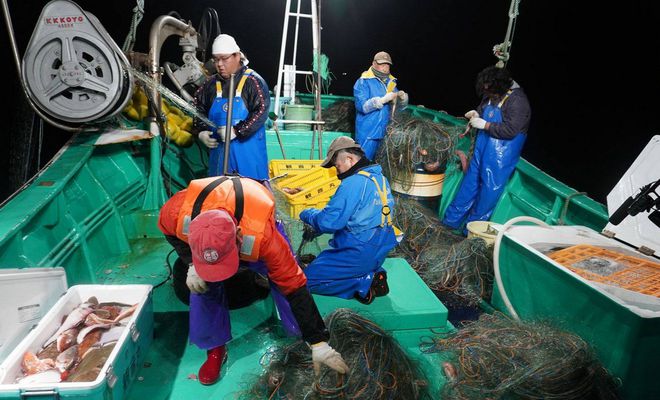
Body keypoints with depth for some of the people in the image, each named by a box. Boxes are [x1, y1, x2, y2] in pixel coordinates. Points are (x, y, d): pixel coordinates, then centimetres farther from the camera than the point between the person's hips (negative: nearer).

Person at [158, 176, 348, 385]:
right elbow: (168, 230, -12)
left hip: (257, 218, -2)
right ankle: (215, 349, 7)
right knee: (203, 284, -15)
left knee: (287, 278, -14)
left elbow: (294, 286, -38)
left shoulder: (263, 235, -48)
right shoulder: (180, 209, -41)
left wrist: (319, 344, -32)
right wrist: (191, 264, -27)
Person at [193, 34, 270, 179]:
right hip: (219, 149, 5)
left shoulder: (252, 81, -8)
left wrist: (236, 131, -21)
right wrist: (201, 131, 1)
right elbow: (198, 108, 18)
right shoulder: (211, 83, 10)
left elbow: (261, 111, -16)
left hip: (248, 149, -5)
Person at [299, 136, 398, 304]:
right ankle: (372, 275, 7)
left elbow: (328, 221, -22)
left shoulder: (353, 183, -21)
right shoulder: (380, 178, 9)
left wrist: (307, 214, -1)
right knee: (320, 262, 26)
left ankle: (366, 283, -8)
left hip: (359, 255, -9)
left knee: (308, 280, -1)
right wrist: (316, 229, 12)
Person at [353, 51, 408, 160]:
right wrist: (383, 100, -24)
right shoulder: (364, 82, -6)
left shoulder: (391, 82, 14)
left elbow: (400, 107, 15)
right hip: (368, 134, -6)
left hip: (385, 133, 6)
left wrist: (402, 98, -8)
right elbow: (361, 106, -19)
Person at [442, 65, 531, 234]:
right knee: (470, 182, 12)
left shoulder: (517, 100, -17)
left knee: (489, 189, 2)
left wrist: (485, 125, -21)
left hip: (501, 155, -7)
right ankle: (451, 220, 21)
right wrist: (476, 114, 1)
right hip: (482, 149, 7)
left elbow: (510, 130, -23)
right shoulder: (490, 96, 4)